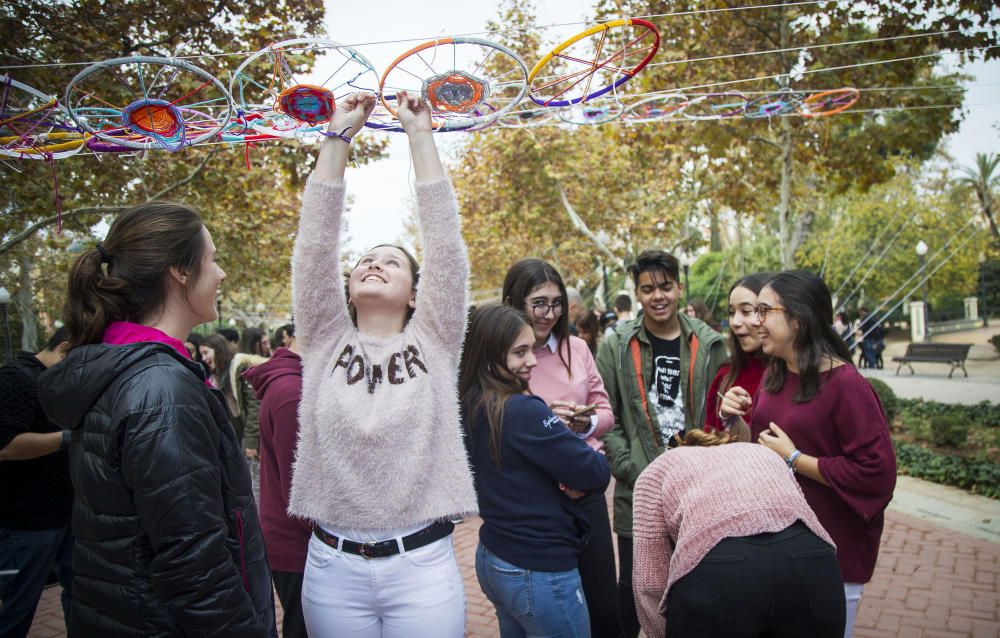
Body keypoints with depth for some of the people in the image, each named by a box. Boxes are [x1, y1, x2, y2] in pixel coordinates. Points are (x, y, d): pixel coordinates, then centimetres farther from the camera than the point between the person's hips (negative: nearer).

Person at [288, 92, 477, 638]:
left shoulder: (433, 341, 1)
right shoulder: (324, 341, 4)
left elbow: (444, 240, -5)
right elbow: (315, 242, -3)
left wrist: (419, 134, -4)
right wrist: (339, 135, -4)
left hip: (423, 565, -1)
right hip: (332, 565, 2)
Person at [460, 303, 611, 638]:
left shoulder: (468, 406, 0)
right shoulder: (523, 410, -24)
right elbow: (597, 474, -19)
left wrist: (567, 479, -8)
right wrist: (590, 457, 2)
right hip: (538, 571, -8)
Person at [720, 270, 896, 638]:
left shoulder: (845, 385, -19)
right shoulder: (773, 376, 4)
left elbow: (876, 473, -23)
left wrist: (795, 459, -20)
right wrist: (736, 421, -6)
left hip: (830, 555, -7)